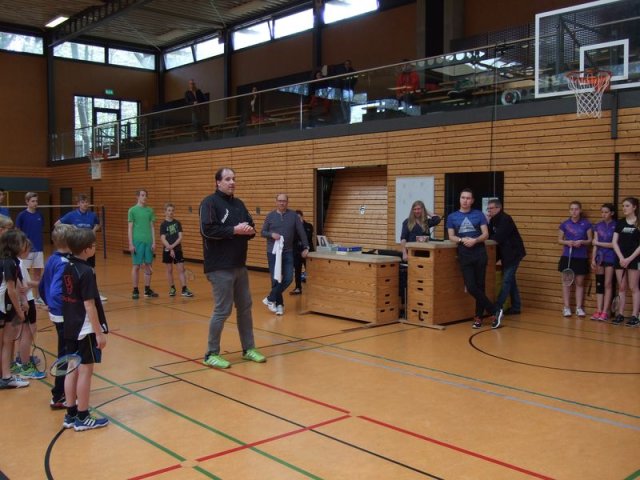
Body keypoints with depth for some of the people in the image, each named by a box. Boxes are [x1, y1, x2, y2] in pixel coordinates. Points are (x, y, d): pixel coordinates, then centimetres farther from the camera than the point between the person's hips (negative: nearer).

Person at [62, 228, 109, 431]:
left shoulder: (68, 268, 5)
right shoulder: (86, 271, -19)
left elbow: (69, 298, 12)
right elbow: (89, 305, -20)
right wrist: (99, 332, -16)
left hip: (70, 328, 8)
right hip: (85, 329, -8)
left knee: (73, 369, 14)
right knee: (85, 370, 1)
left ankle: (71, 415, 22)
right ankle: (82, 418, 10)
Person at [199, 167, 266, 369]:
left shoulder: (239, 204, 15)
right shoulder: (209, 202, -8)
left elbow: (250, 227, 16)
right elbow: (207, 230, -21)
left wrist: (250, 230, -7)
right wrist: (234, 230, -21)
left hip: (239, 265, 8)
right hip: (220, 267, -8)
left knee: (245, 307, 13)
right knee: (223, 310, -4)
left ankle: (248, 348, 27)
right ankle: (211, 354, 10)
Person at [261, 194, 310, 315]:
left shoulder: (294, 215, 1)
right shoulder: (270, 216, 3)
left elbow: (301, 232, 4)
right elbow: (263, 232, 6)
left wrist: (306, 247, 1)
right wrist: (271, 234, -14)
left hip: (288, 252, 1)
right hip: (273, 252, -1)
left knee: (288, 278, -5)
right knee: (275, 279, 1)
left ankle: (270, 299, 10)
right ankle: (279, 304, 16)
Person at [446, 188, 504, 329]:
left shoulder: (479, 215, 5)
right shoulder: (452, 217, 8)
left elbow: (486, 234, 0)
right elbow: (451, 236, 4)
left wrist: (475, 240, -18)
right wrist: (462, 240, -15)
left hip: (480, 254, -1)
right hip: (464, 255, 1)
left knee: (480, 286, 3)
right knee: (471, 287, -7)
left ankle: (479, 316, 15)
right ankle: (495, 311, 6)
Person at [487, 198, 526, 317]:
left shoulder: (505, 219, -18)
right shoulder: (493, 220, 9)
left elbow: (498, 238, -26)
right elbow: (489, 235, 5)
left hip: (514, 253, -9)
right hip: (506, 254, 9)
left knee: (507, 280, -10)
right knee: (510, 280, 12)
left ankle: (498, 306, -12)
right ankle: (516, 307, 19)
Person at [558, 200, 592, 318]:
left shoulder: (586, 224, -1)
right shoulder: (565, 224, 0)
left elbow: (590, 240, 2)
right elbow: (559, 240, 6)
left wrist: (581, 242, -17)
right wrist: (567, 242, -13)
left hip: (581, 258, 0)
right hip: (567, 257, 0)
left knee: (580, 283, 6)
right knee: (566, 282, 4)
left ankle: (579, 307, 13)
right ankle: (566, 307, 11)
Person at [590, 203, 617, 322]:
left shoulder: (616, 226, -4)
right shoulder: (598, 226, 8)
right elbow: (595, 244, 6)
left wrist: (598, 243, -7)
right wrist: (593, 259, -1)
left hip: (610, 258, -4)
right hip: (599, 257, 4)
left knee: (608, 285, -1)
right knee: (599, 284, 3)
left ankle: (605, 312, 1)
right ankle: (598, 311, 5)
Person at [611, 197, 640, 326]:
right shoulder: (620, 223, 9)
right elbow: (614, 242, 5)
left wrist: (630, 259, -14)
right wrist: (621, 257, -7)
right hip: (620, 259, 4)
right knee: (622, 288, 7)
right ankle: (620, 314, 12)